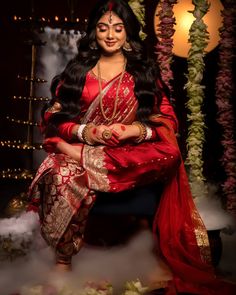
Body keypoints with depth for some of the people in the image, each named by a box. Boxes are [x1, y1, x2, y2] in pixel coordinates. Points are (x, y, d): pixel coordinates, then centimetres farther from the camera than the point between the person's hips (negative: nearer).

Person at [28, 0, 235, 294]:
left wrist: (136, 130, -16)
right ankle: (62, 260, -19)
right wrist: (84, 131, -15)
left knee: (170, 154, -32)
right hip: (83, 143, 0)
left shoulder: (144, 70, 10)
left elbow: (168, 120, 5)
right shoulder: (77, 69, 12)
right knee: (64, 178, -36)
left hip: (130, 154, 1)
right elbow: (54, 116, 5)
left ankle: (81, 157, -25)